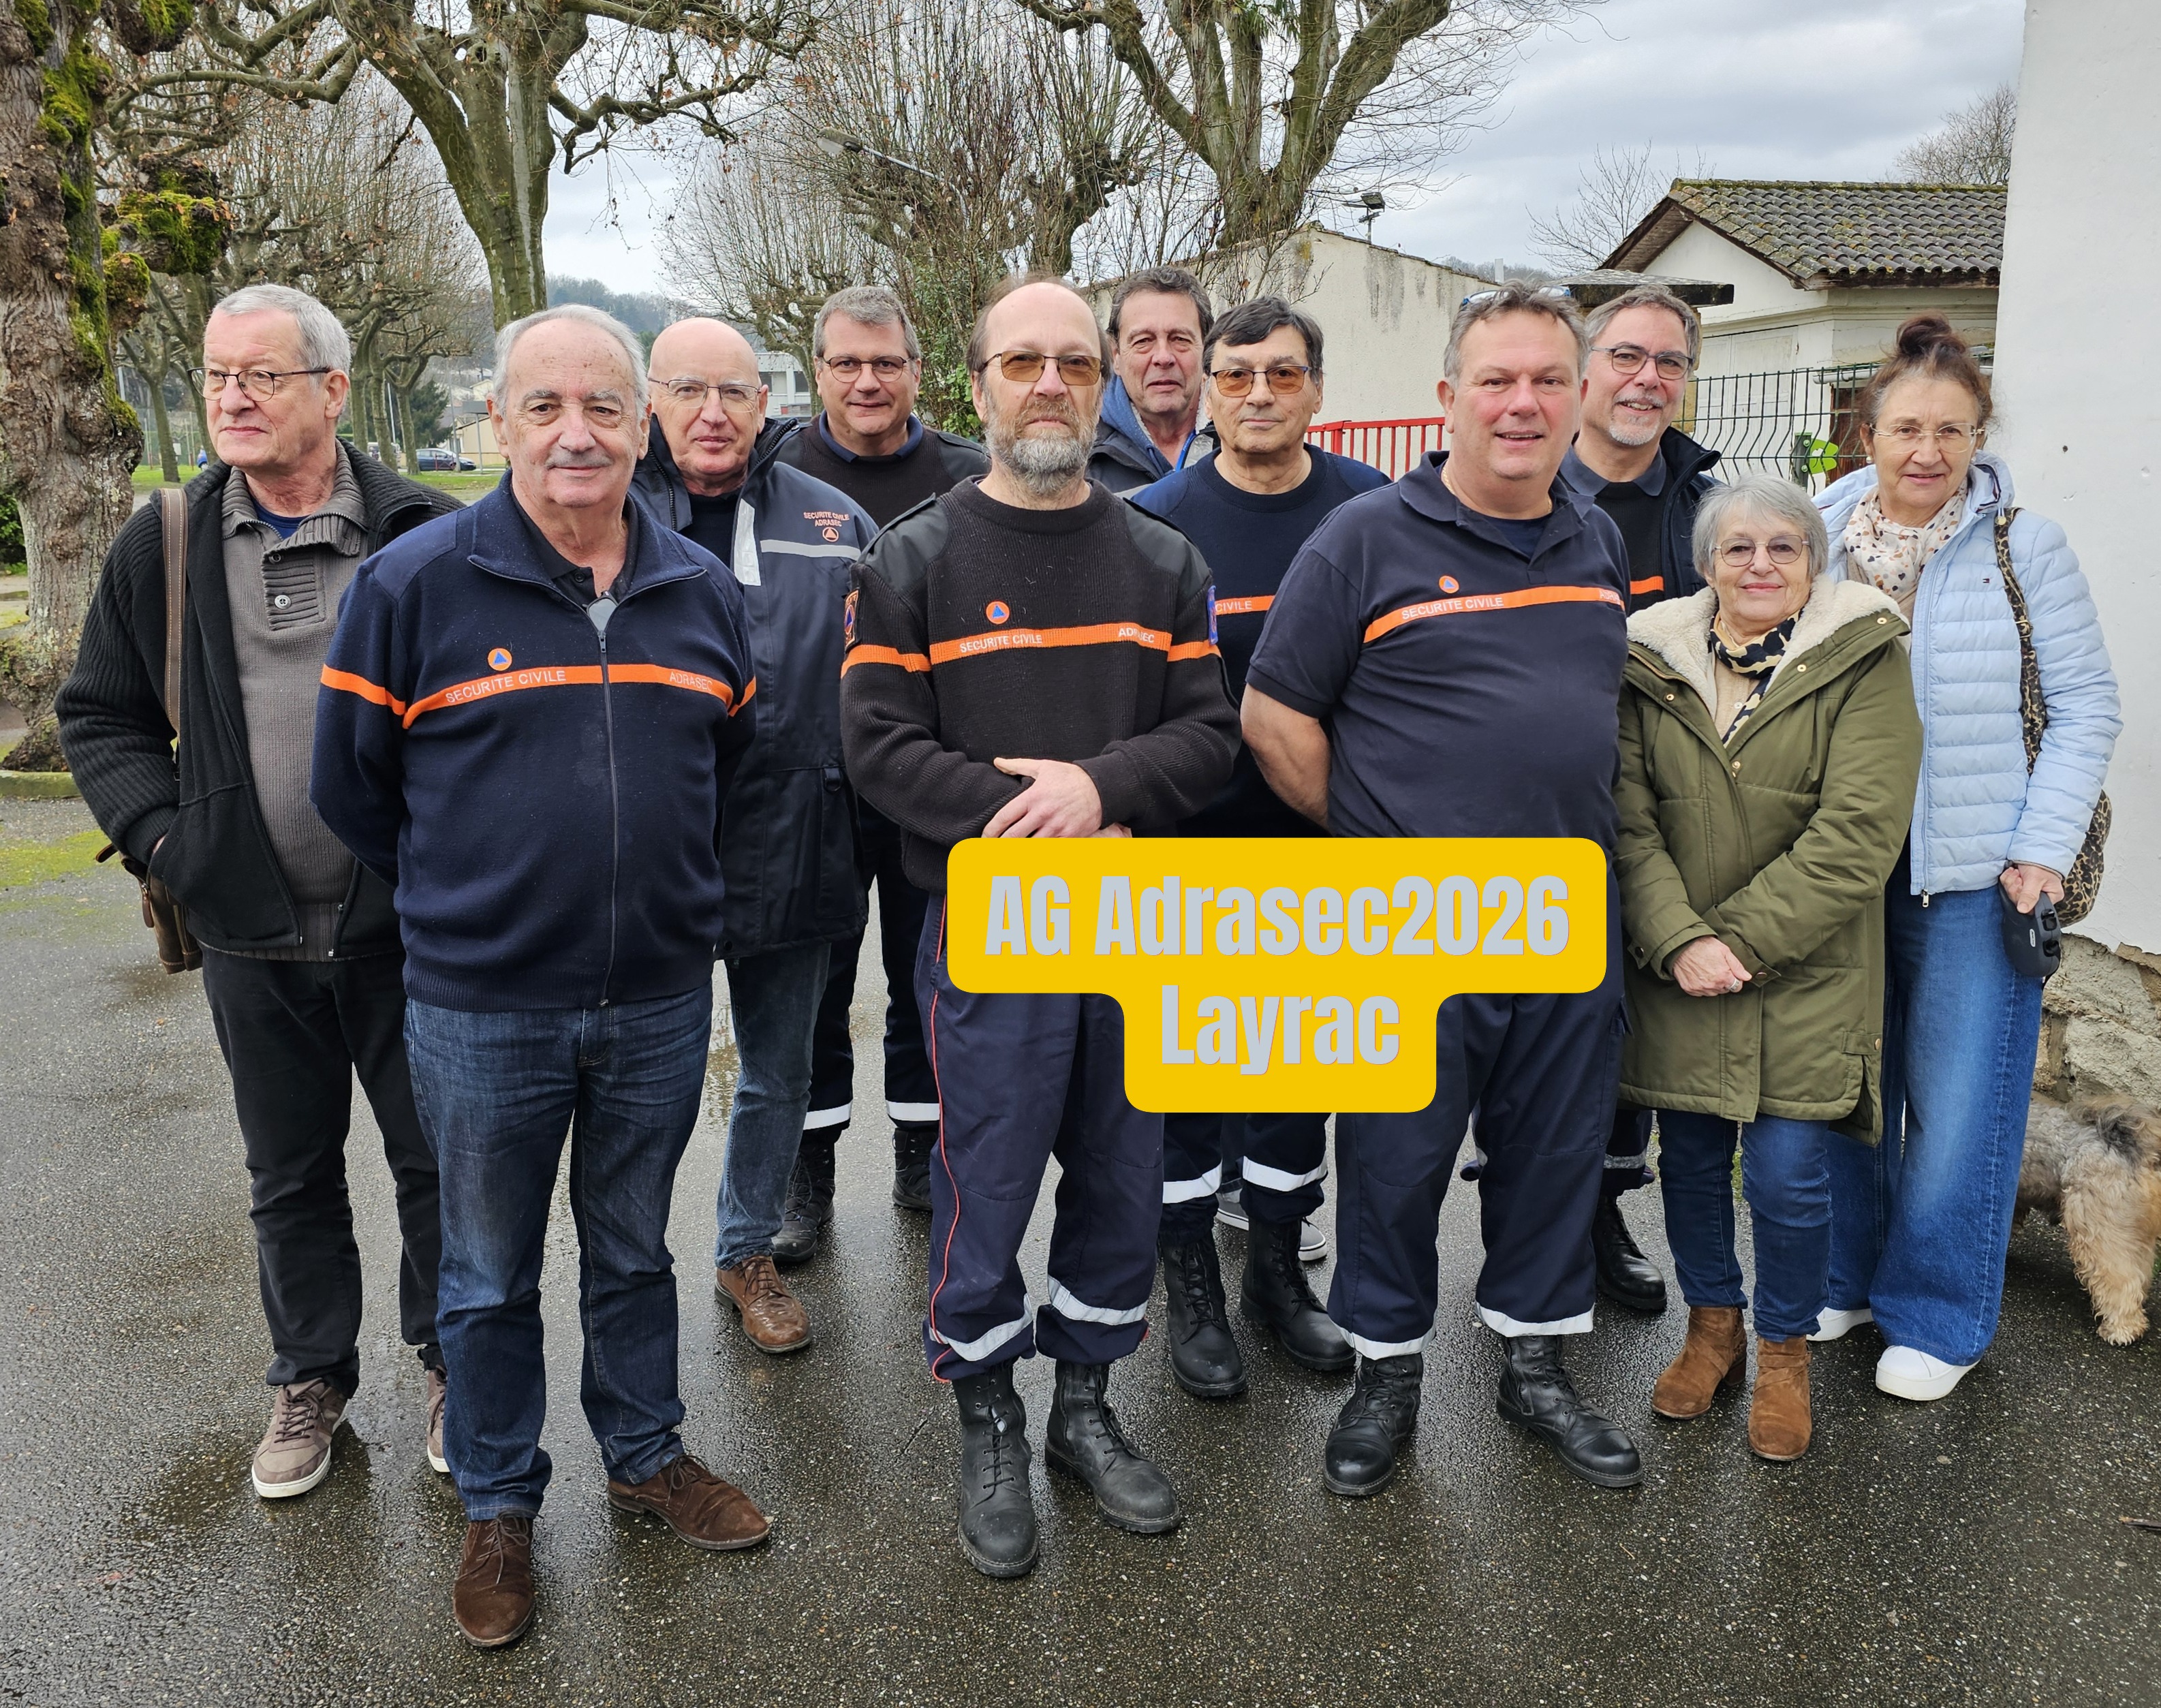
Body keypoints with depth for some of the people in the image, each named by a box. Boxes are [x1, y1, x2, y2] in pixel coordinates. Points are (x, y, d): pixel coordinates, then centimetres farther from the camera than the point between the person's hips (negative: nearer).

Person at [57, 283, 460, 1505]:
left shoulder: (425, 536, -7)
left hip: (406, 922, -3)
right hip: (253, 934, 3)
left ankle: (450, 1359, 32)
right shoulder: (164, 546, 3)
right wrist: (163, 832, -3)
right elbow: (100, 715, 11)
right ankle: (313, 1379, 36)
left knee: (438, 1160, 11)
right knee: (292, 1177, 17)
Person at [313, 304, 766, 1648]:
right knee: (491, 1274, 13)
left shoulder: (702, 593, 3)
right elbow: (353, 783, 0)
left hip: (659, 997, 3)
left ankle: (647, 1454, 39)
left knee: (635, 1248, 19)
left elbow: (731, 765, 17)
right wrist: (462, 904, 6)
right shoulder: (413, 583, -9)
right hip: (482, 1008, -2)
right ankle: (499, 1505, 32)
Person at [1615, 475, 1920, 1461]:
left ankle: (1785, 1350, 22)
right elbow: (1630, 820, -3)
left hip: (1805, 970, -2)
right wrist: (1680, 939, -16)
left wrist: (1742, 939, -17)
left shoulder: (1863, 659, -6)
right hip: (1676, 970, 3)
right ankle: (1712, 1324, 34)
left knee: (1788, 1171, -2)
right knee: (1690, 1157, 11)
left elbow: (1857, 832, -13)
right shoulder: (1651, 663, 2)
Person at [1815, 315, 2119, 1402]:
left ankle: (1938, 1315, 21)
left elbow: (2084, 707, 0)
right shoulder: (1819, 542, 4)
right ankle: (1849, 1277, 32)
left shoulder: (2024, 547, -2)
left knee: (1957, 1101, 3)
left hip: (1975, 875, -2)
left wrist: (2044, 848, -9)